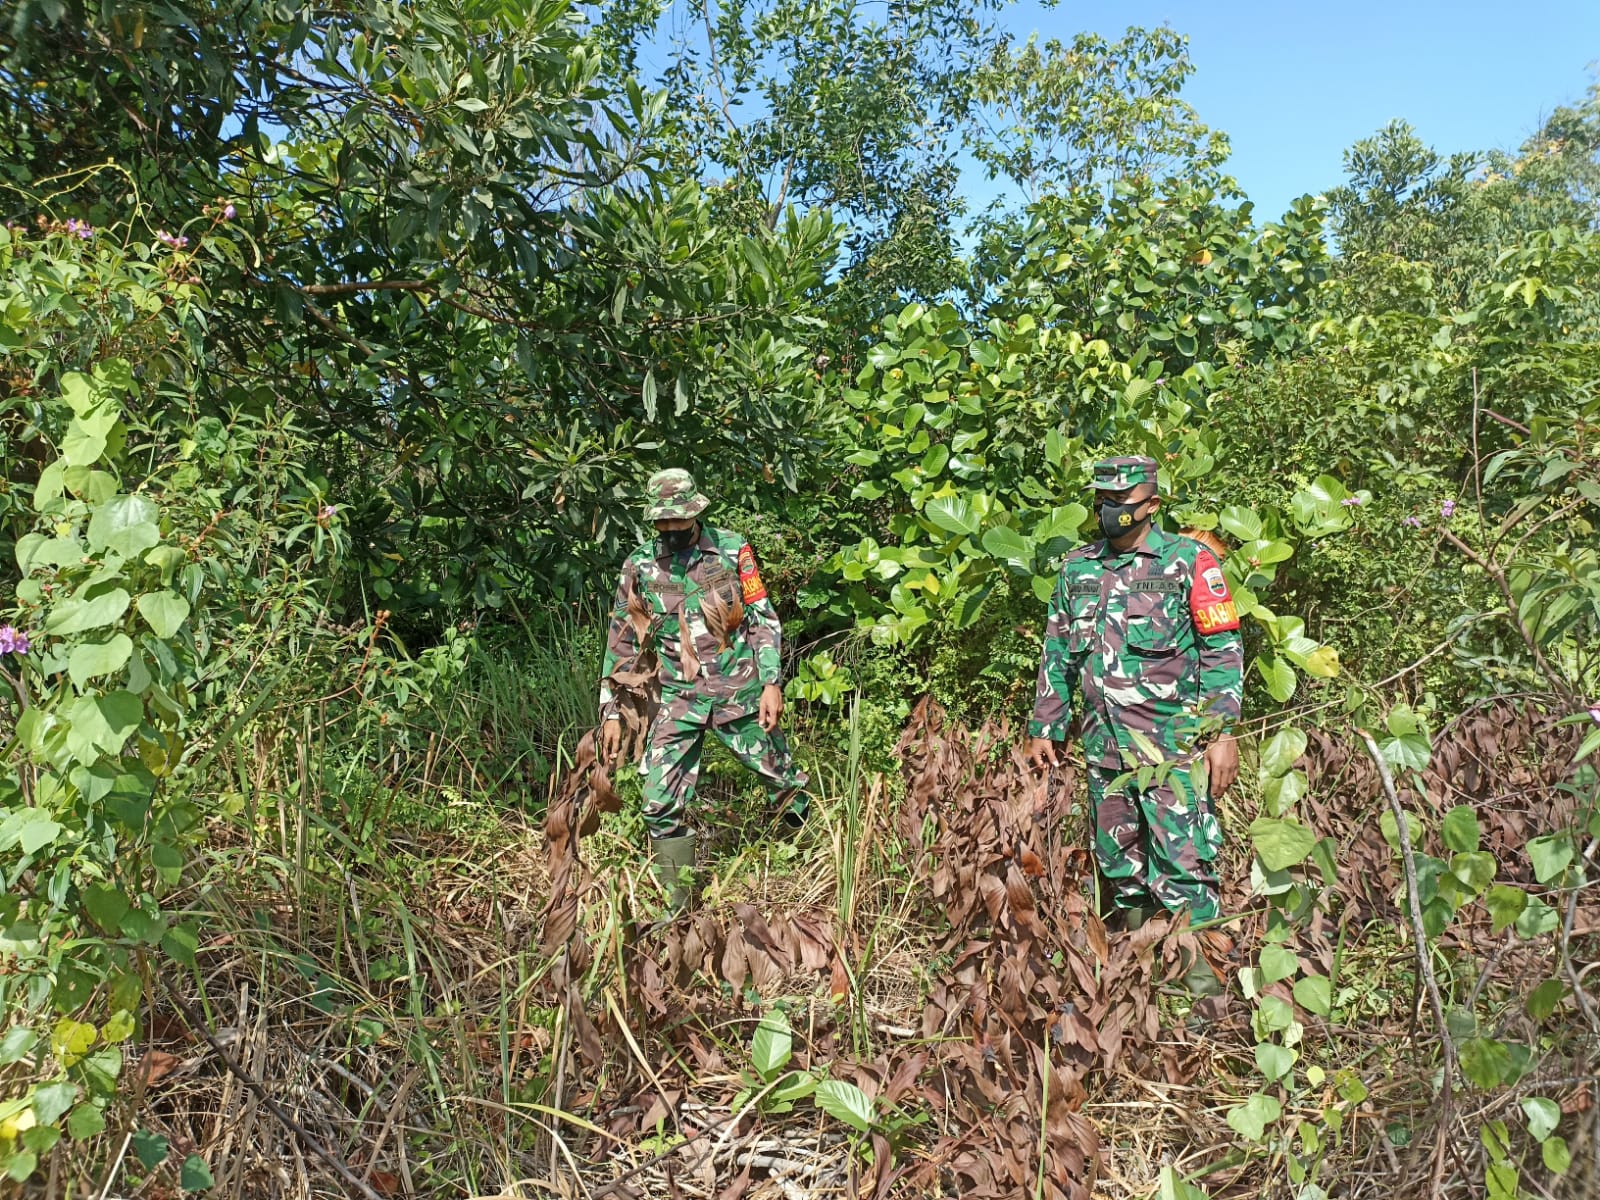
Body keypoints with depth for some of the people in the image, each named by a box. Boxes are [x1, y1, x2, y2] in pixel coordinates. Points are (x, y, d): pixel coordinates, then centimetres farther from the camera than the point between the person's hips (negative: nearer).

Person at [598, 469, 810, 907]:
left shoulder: (731, 550, -5)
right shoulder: (639, 567, 0)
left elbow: (764, 619, -1)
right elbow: (622, 642, 6)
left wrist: (771, 683, -8)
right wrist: (610, 711, 4)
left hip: (740, 692, -1)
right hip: (679, 699, 1)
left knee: (784, 779, 13)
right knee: (660, 804, -4)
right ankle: (680, 903, 14)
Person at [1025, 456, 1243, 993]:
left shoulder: (1188, 562, -2)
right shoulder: (1077, 567, 12)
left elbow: (1222, 651, -4)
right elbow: (1057, 655, 16)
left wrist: (1222, 732, -11)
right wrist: (1045, 728, 12)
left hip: (1174, 743, -5)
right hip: (1103, 743, 5)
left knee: (1182, 862, -6)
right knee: (1117, 861, 13)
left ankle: (1198, 971, 5)